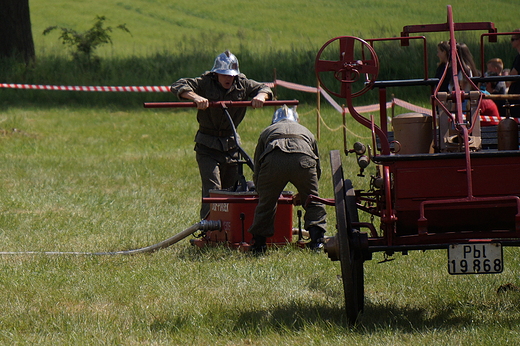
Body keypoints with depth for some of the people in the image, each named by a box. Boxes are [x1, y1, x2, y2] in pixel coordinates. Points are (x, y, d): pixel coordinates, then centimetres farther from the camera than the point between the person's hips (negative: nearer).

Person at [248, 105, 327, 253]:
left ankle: (258, 243, 19)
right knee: (313, 202, 17)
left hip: (273, 159, 0)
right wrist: (303, 194, 59)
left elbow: (257, 169, 37)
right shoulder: (306, 132, 41)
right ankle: (317, 240, 8)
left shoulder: (267, 132, 38)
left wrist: (262, 193, 52)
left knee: (266, 202, 16)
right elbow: (317, 170, 46)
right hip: (303, 159, 0)